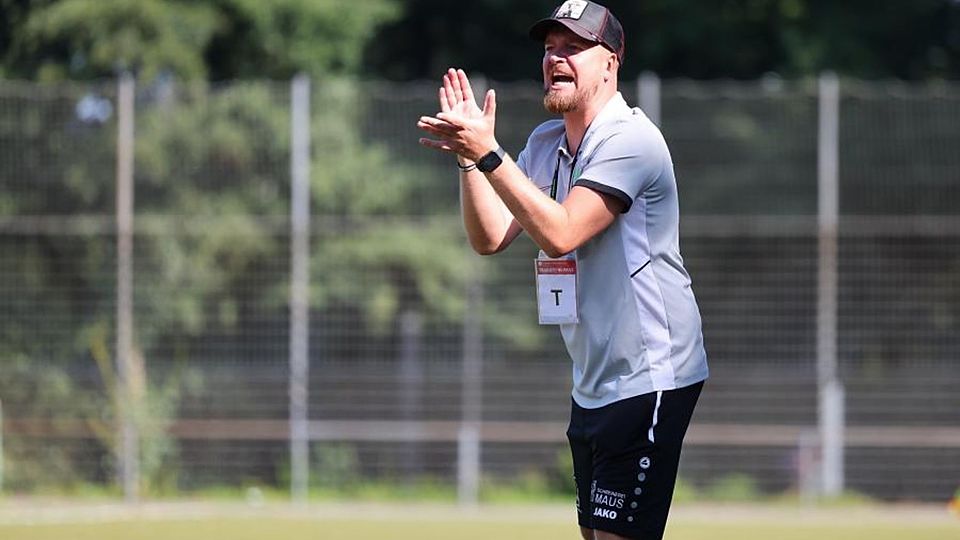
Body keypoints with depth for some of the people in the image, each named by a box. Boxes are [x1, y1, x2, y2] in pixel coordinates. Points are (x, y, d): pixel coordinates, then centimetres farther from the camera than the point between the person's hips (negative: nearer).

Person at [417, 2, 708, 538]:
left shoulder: (628, 138, -15)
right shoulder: (545, 143, 13)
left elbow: (561, 233, -25)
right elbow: (490, 237, 8)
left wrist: (488, 153, -25)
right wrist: (469, 155, -4)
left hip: (648, 382, -10)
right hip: (593, 386, 10)